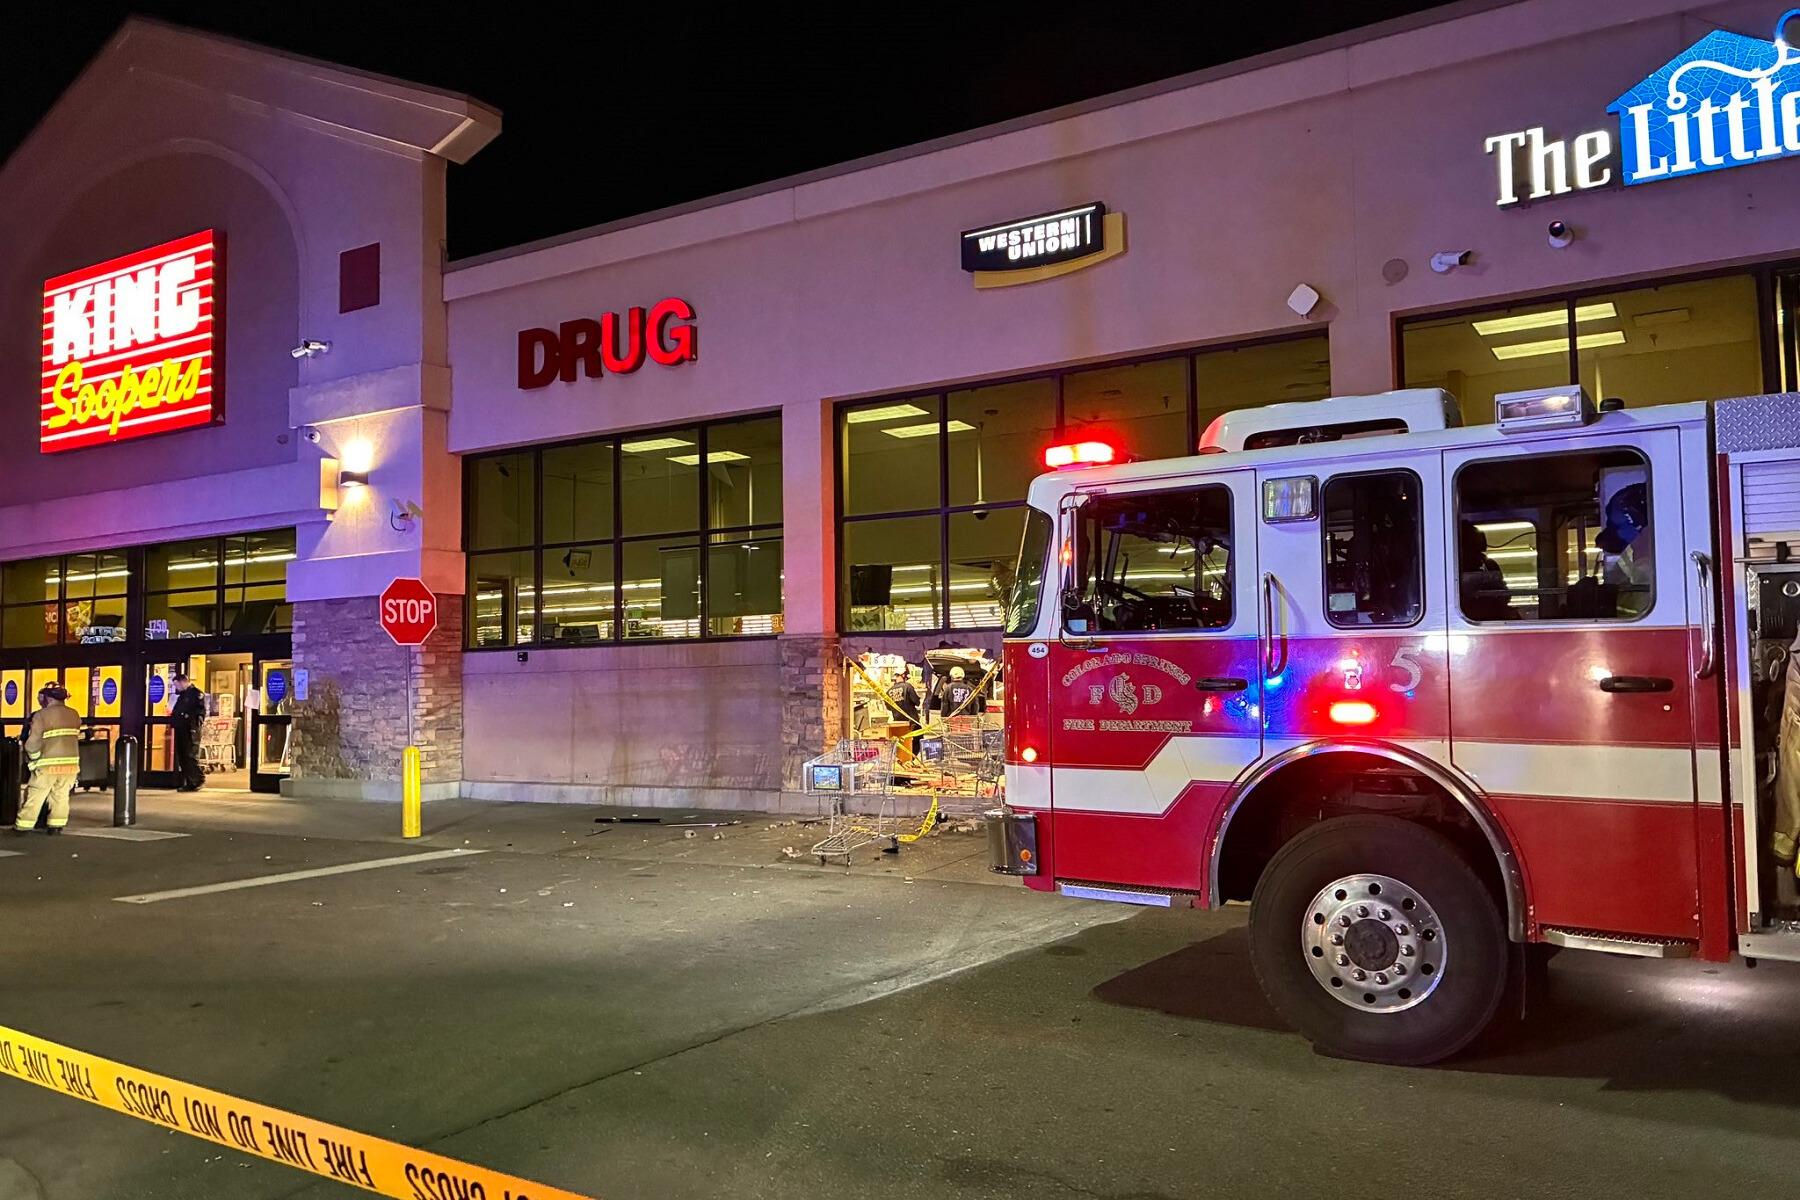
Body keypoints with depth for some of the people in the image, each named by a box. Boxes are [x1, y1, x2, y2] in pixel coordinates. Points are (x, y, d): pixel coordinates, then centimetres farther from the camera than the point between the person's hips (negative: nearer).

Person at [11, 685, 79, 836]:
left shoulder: (41, 716, -9)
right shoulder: (74, 715, 7)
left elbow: (32, 743, -11)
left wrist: (33, 757, 4)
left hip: (49, 764, -4)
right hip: (71, 762, 4)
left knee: (35, 796, 5)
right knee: (61, 795, 12)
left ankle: (22, 827, 9)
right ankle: (56, 826, 11)